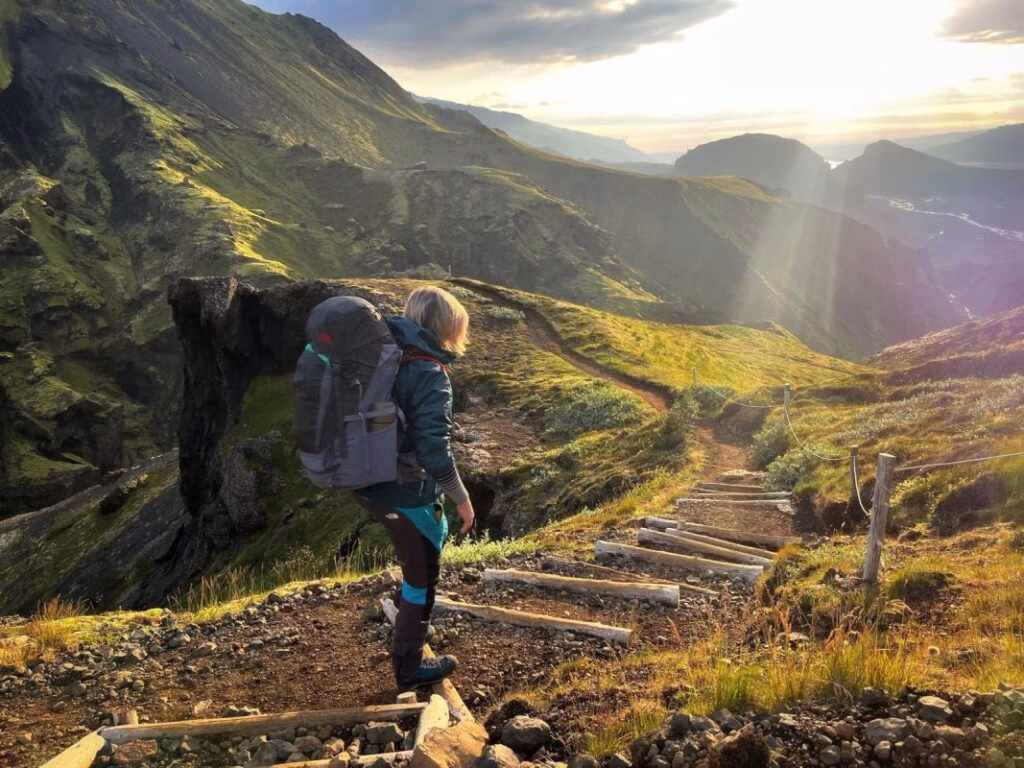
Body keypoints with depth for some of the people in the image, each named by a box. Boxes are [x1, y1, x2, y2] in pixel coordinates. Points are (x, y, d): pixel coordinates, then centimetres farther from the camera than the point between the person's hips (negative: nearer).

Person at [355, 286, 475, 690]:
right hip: (408, 493, -8)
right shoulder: (430, 374, -21)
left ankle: (412, 622, 47)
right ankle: (409, 665, 27)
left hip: (369, 485, 8)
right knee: (422, 575, 12)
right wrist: (462, 497, -13)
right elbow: (434, 447, -25)